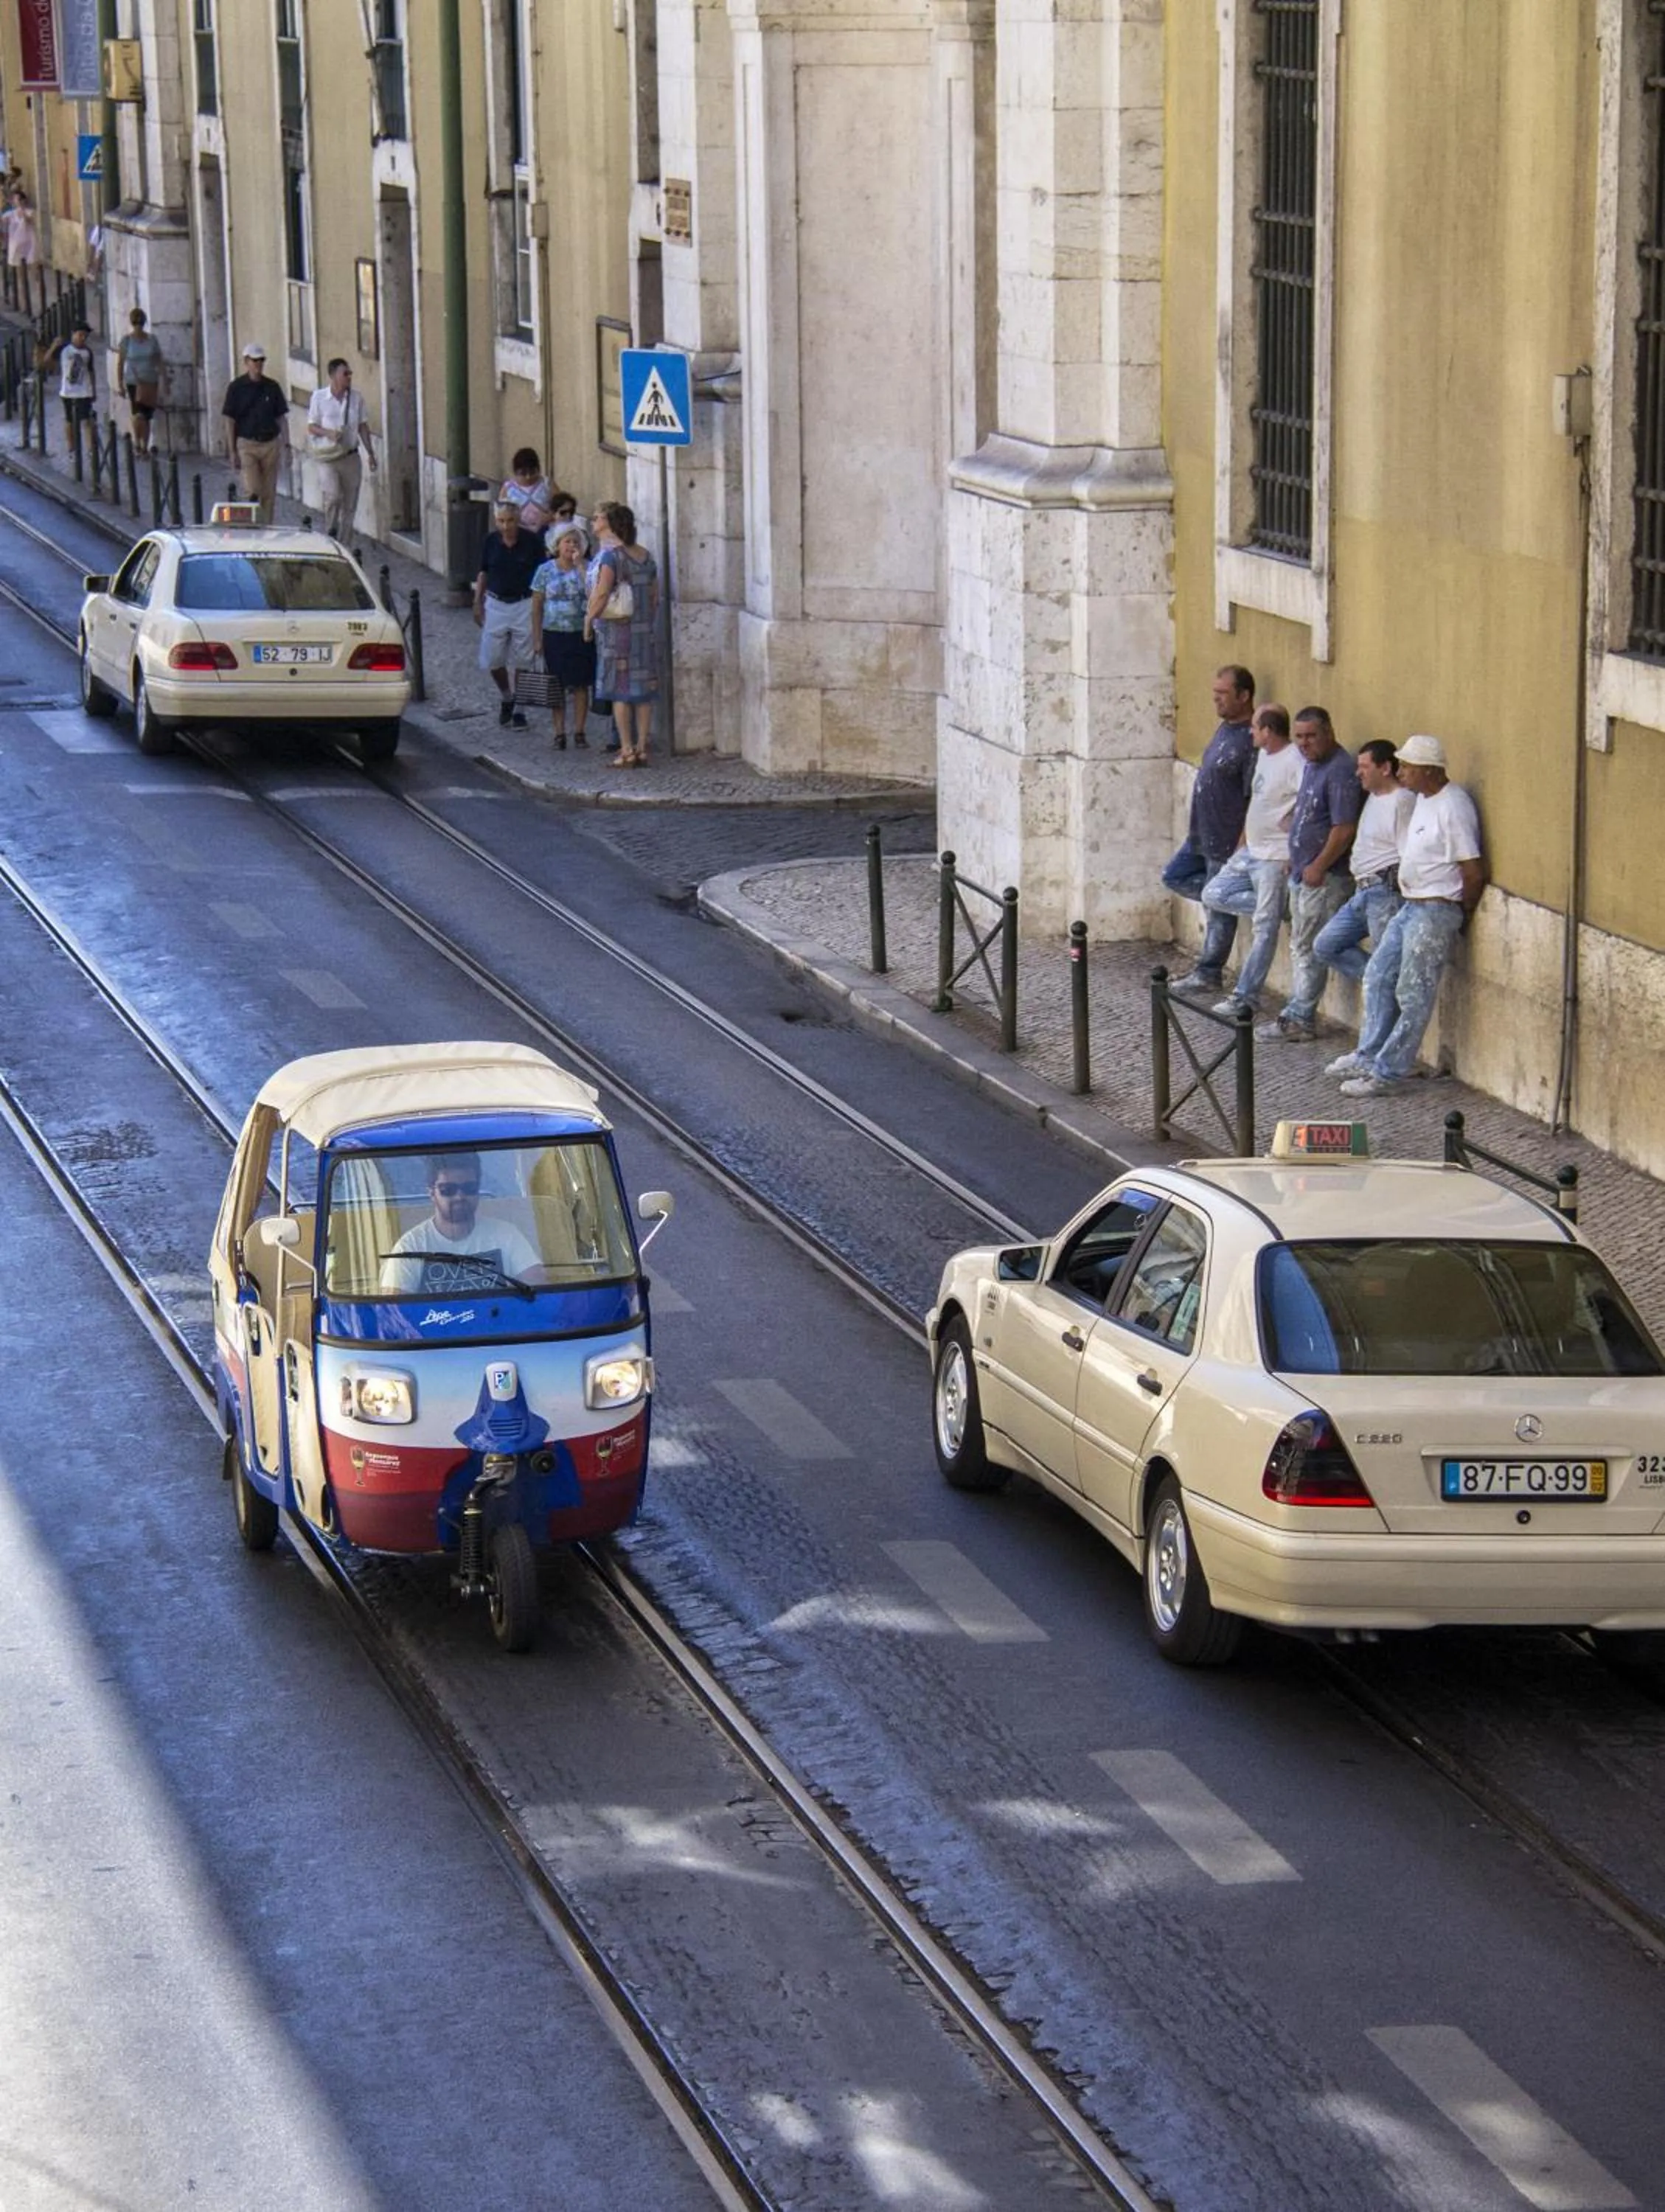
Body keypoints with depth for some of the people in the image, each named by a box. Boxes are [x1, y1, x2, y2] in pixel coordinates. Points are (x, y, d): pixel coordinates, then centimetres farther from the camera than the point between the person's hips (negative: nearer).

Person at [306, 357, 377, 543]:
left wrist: (370, 453, 8)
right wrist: (328, 433, -18)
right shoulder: (319, 397, -3)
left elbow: (363, 427, 12)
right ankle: (330, 533, 1)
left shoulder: (356, 398, 6)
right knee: (333, 495, -20)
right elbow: (311, 426, 1)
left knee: (350, 504, 5)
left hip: (351, 456, 4)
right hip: (328, 456, -4)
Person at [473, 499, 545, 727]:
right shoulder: (491, 541, 0)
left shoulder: (532, 541, -8)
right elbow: (483, 573, 10)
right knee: (492, 660, 3)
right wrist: (478, 602, 7)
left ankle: (518, 709, 16)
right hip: (496, 605, 2)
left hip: (524, 605, -2)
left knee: (521, 661, 4)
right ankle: (506, 698, 29)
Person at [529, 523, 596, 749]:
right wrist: (537, 639, -1)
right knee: (557, 687, 4)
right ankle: (559, 733, 10)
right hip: (555, 635, 0)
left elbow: (593, 595, -17)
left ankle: (579, 731, 11)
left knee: (581, 685, 3)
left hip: (581, 635, 0)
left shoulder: (585, 568, 0)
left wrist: (580, 566, -16)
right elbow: (537, 606, 3)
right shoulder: (546, 571, 1)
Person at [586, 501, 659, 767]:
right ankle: (642, 748, 10)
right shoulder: (644, 555, 9)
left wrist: (589, 620, -7)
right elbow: (655, 595, 11)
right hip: (644, 630, 6)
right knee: (644, 690, 8)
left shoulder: (609, 555, -12)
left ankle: (627, 750, -2)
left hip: (615, 628, -6)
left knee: (621, 691, -1)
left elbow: (602, 593, -19)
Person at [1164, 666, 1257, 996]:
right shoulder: (1226, 728, 8)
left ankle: (1208, 976, 12)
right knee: (1174, 877, 18)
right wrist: (1195, 824, 22)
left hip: (1226, 841, -10)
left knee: (1220, 910, 2)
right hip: (1202, 834, 10)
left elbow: (1253, 799, -22)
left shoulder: (1251, 740, -22)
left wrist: (1243, 847, -21)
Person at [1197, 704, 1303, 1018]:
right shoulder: (1263, 755, 10)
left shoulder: (1294, 762, -21)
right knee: (1213, 895, 9)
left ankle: (1246, 995, 1)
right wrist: (1243, 840, 19)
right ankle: (1273, 906, 11)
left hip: (1275, 858, -10)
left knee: (1264, 929, -3)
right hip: (1250, 851, 10)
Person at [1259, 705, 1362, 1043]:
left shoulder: (1340, 771, -19)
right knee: (1300, 948, 14)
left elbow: (1344, 829, -23)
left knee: (1311, 951, -4)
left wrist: (1318, 868, -18)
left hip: (1325, 878, -10)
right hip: (1302, 873, 10)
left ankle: (1299, 1020, 2)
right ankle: (1298, 1015, 20)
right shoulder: (1311, 765, 12)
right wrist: (1295, 861, 18)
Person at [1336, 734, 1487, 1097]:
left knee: (1413, 997, -3)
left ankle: (1388, 1071, 1)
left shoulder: (1452, 809, -20)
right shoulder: (1424, 799, 10)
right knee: (1378, 978, 15)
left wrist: (1461, 915, -6)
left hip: (1435, 913, -10)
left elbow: (1474, 874, -20)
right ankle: (1369, 1056, 23)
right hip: (1411, 905, 10)